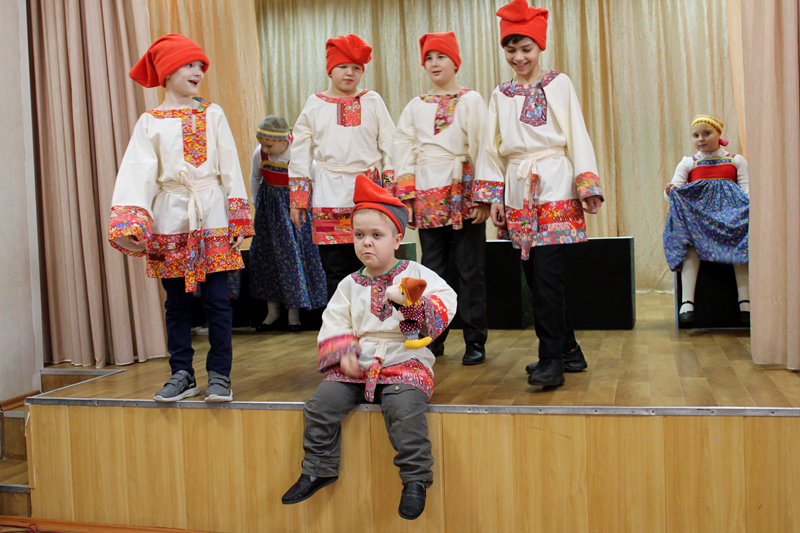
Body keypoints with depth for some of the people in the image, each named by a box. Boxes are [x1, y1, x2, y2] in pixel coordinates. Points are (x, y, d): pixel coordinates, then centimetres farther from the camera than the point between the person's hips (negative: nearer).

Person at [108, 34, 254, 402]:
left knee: (217, 300, -2)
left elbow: (230, 165, 5)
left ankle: (219, 375, 6)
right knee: (176, 303, 7)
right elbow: (138, 172, -3)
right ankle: (182, 375, 17)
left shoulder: (213, 115, 7)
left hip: (212, 219, 0)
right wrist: (129, 222, -15)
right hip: (170, 221, 1)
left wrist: (239, 217, -2)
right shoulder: (150, 122, 5)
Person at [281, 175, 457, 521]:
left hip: (404, 363, -4)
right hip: (356, 367, 4)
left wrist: (410, 301, -24)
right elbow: (333, 325, 10)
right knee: (321, 404, -12)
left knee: (404, 407, -31)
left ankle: (415, 478, -15)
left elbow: (446, 303, -9)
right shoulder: (350, 285, 13)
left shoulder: (416, 275, 2)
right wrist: (343, 355, -9)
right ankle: (318, 470, 7)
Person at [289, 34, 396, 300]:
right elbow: (299, 153, 11)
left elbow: (389, 146, 7)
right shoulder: (315, 104, 10)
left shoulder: (372, 101, 8)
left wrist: (393, 192, -1)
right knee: (336, 272, 1)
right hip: (330, 196, 1)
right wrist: (298, 198, 6)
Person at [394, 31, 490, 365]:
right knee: (432, 270, 7)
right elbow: (405, 151, 11)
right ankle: (434, 338, 17)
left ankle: (475, 341, 7)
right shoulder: (415, 107, 15)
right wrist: (407, 196, 0)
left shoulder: (471, 100, 5)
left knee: (470, 270, 0)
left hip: (464, 194, -3)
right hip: (428, 197, 3)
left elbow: (482, 147, -2)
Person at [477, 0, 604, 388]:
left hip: (554, 188, -5)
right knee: (535, 278, 6)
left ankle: (551, 361, -8)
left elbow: (577, 136, 1)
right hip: (518, 194, 5)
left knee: (547, 275, -13)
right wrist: (494, 196, 7)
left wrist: (587, 185, -7)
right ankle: (569, 351, 18)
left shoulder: (558, 85, 4)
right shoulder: (501, 95, 14)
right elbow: (493, 148, 14)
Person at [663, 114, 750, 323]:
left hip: (730, 212, 0)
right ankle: (687, 301, -40)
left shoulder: (736, 161, 17)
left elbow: (747, 189, 6)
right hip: (698, 214, 0)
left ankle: (745, 301, -33)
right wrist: (669, 191, -23)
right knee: (691, 243, -32)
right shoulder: (688, 163, 17)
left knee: (740, 240, -32)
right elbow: (674, 188, 3)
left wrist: (750, 202, -19)